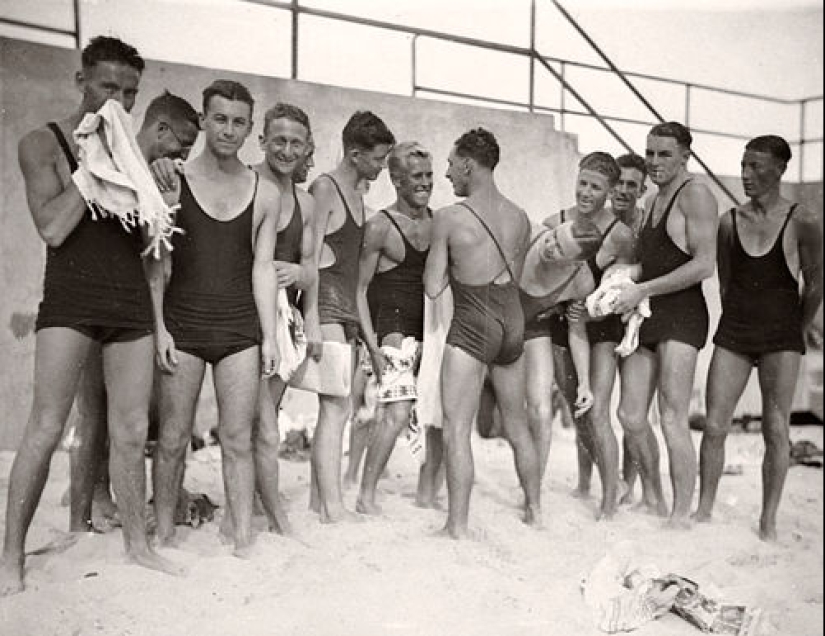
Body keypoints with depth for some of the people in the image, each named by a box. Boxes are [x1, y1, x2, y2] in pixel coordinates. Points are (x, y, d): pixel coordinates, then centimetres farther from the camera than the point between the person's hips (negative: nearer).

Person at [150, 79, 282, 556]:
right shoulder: (173, 180, 2)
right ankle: (164, 536, 17)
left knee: (238, 440, 2)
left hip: (241, 328, 1)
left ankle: (244, 540, 9)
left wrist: (270, 336, 2)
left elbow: (263, 267, 6)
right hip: (183, 324, -1)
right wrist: (159, 327, -6)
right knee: (173, 439, 3)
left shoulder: (266, 193, 6)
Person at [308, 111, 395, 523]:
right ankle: (332, 508, -12)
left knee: (334, 407, 8)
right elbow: (310, 257, -13)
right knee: (337, 406, -13)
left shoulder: (356, 195, 21)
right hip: (325, 303, -9)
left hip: (348, 307, 9)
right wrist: (313, 321, -19)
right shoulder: (324, 188, -6)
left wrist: (362, 323, 19)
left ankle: (318, 497, 14)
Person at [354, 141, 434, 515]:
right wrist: (373, 345, -13)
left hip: (429, 330, 6)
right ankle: (366, 496, -4)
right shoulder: (380, 226, -7)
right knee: (397, 412, -15)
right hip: (393, 328, -6)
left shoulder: (437, 221, 9)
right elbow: (359, 289, -5)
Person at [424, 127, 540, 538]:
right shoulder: (520, 218, 5)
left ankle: (457, 527, -3)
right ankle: (534, 509, 30)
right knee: (517, 426, 18)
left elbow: (433, 288, -9)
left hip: (471, 327, -6)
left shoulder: (449, 218, -11)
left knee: (456, 429, -2)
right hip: (513, 322, 6)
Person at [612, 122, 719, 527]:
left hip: (681, 316, -8)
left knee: (672, 420, -8)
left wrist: (642, 290, -15)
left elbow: (704, 265, -16)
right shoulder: (651, 203, 20)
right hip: (647, 317, 8)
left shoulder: (695, 195, -7)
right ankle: (654, 500, 23)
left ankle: (680, 516, 3)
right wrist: (624, 284, 8)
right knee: (630, 415, 6)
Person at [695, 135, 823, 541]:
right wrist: (738, 328, 14)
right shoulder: (729, 221, 2)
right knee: (714, 426, 1)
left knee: (776, 431, 1)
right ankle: (704, 509, 14)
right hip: (733, 332, 3)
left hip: (781, 337, -2)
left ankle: (768, 521, 13)